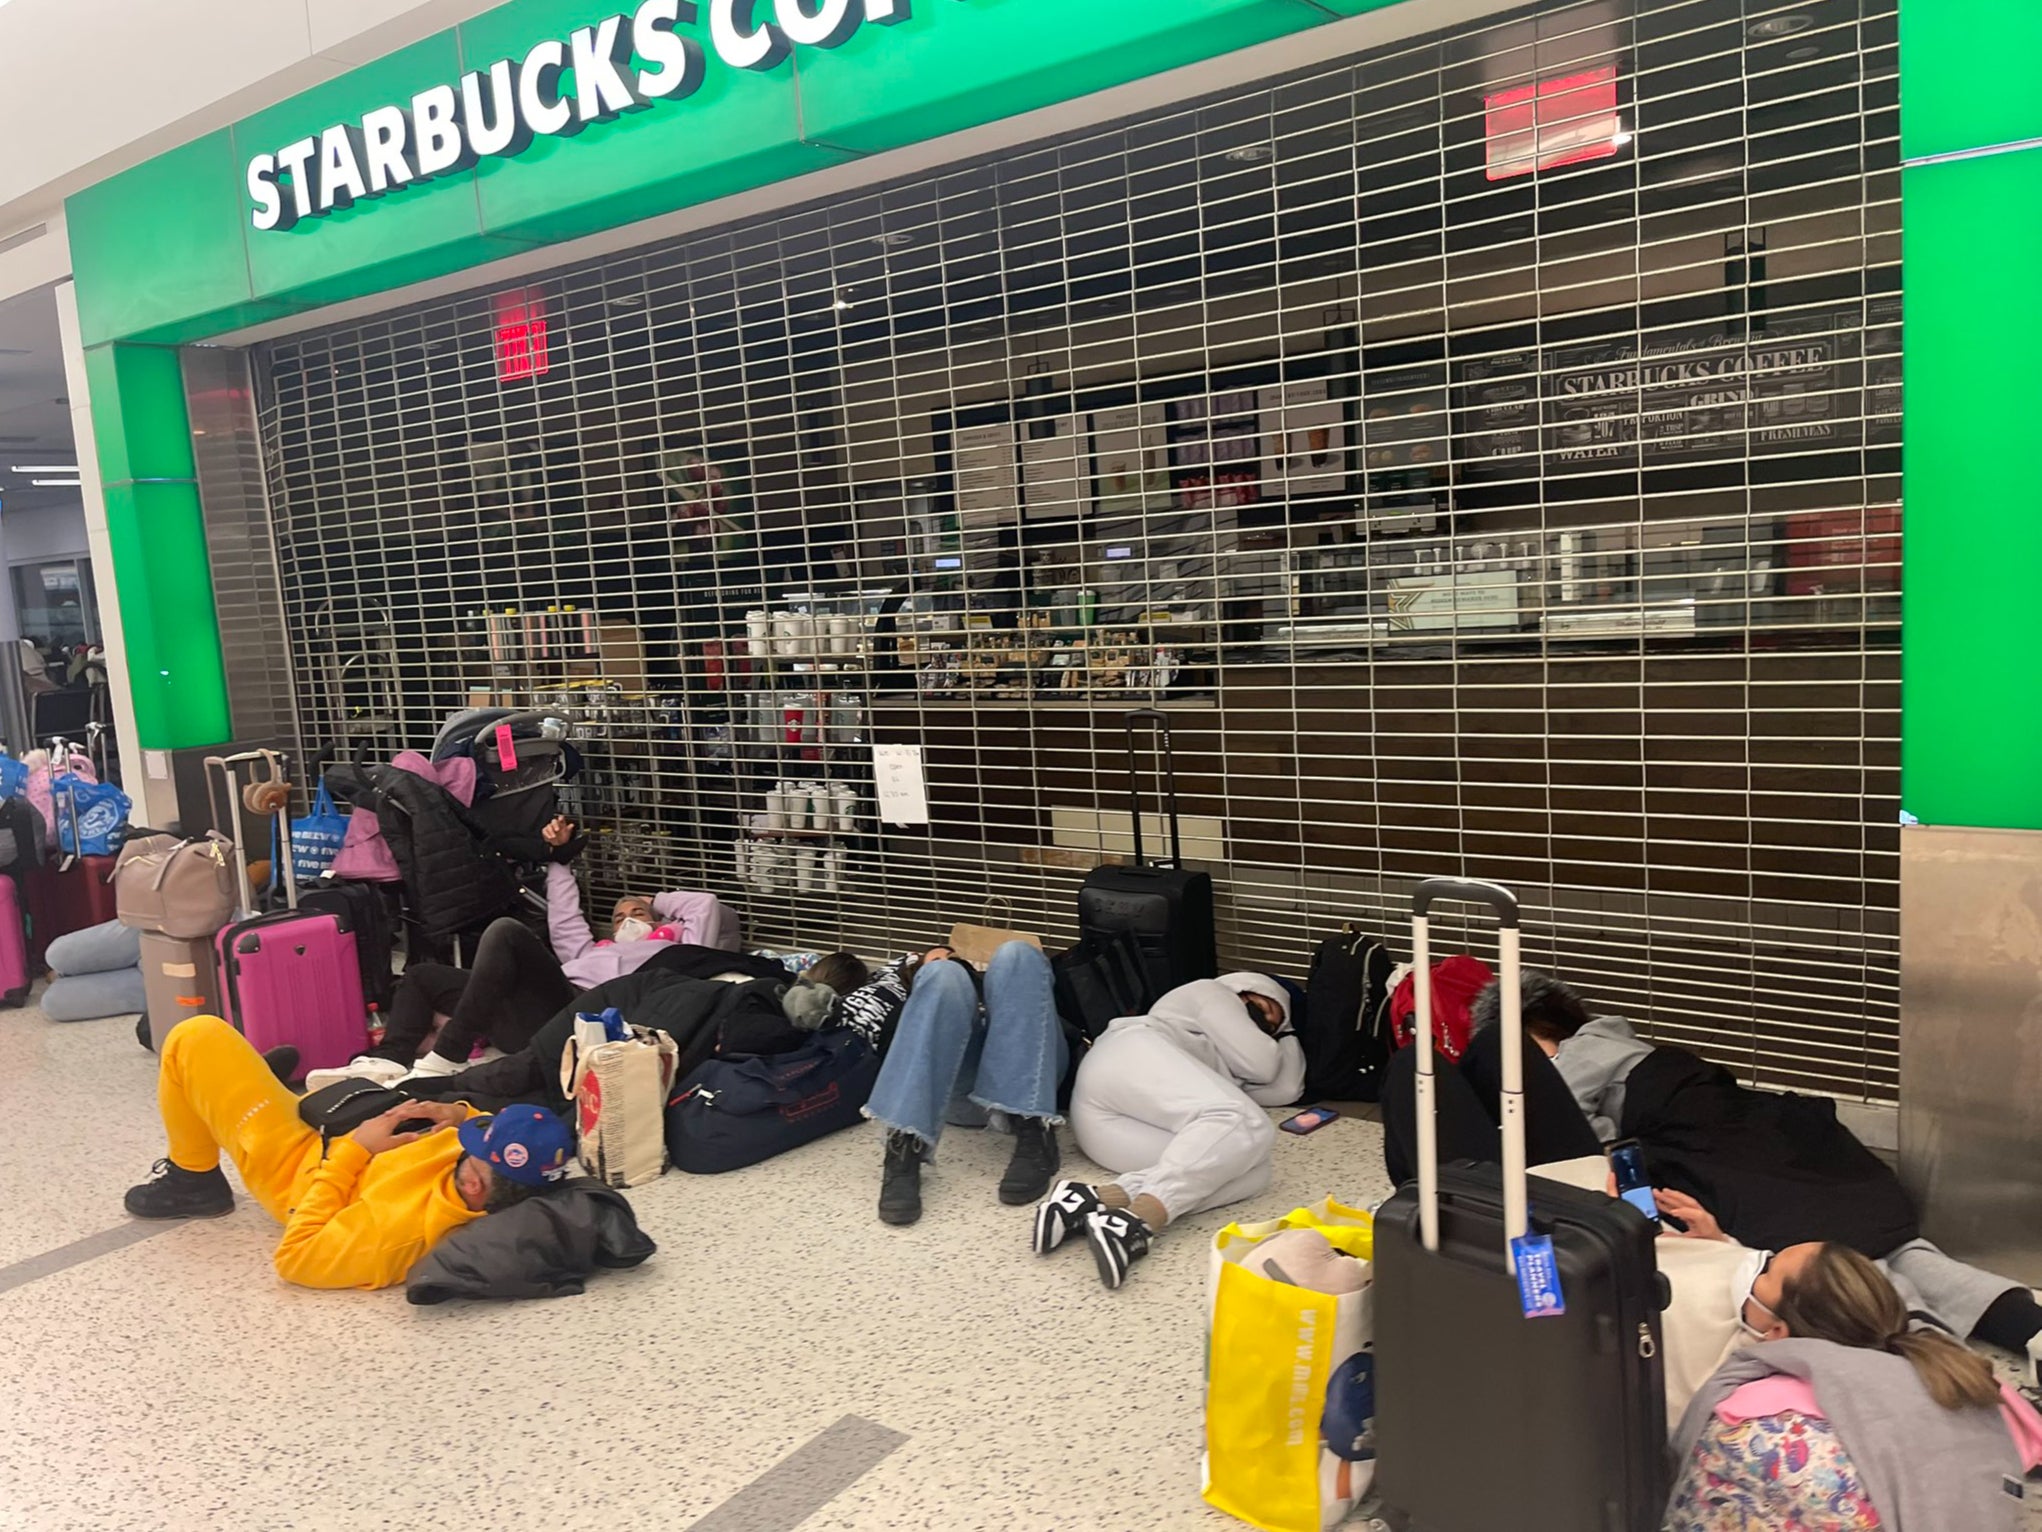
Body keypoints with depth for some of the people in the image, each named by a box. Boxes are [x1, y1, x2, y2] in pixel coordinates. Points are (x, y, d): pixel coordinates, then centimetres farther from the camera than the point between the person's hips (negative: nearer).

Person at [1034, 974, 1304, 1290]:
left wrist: (1287, 1034, 44)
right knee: (1242, 1121, -29)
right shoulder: (1210, 993, 20)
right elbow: (1260, 1064, 9)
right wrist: (1272, 1047, 31)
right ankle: (1136, 1220, -50)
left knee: (1254, 1169, -19)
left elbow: (1284, 1089, 28)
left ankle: (1098, 1200, -40)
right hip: (1127, 1060, -7)